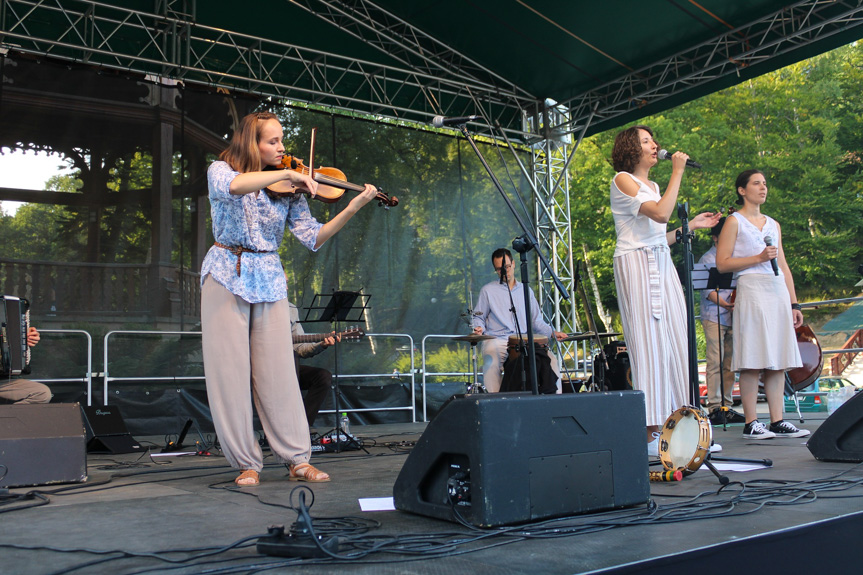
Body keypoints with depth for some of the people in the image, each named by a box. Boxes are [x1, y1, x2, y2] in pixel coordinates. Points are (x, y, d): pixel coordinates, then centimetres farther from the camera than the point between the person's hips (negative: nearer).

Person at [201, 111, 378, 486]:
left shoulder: (289, 190, 6)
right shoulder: (221, 170, 0)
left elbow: (312, 238, -2)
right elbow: (233, 186, -25)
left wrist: (352, 209, -13)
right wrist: (285, 173, -26)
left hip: (269, 281, 2)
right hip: (227, 277, -2)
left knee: (279, 372, -2)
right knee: (230, 372, -2)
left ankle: (298, 460, 4)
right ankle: (246, 463, 7)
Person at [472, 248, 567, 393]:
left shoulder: (526, 290, 19)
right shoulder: (488, 291, 9)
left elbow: (536, 320, 21)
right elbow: (478, 317, 12)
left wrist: (553, 332, 4)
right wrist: (479, 328, -11)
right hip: (497, 341, -3)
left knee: (551, 358, -21)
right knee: (491, 361, -36)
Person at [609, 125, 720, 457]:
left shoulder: (653, 185, 23)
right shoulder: (622, 179, -2)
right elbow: (660, 213, -16)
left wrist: (691, 226, 18)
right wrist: (677, 172, -9)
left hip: (662, 266, 8)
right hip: (636, 264, -8)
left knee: (674, 342, 3)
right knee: (649, 344, -12)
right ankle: (650, 434, -9)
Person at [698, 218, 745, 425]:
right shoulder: (708, 259, -3)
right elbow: (707, 289, -12)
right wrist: (723, 304, -26)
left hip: (731, 318, 7)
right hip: (714, 317, -7)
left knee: (729, 363, 7)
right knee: (715, 361, -10)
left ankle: (726, 407, 12)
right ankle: (714, 408, -8)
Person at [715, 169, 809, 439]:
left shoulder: (773, 224, 21)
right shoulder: (735, 221, 4)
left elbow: (784, 266, 20)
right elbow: (722, 263, -5)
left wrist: (794, 303, 14)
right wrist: (758, 258, -12)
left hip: (778, 293, 6)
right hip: (751, 291, -6)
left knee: (778, 360, 3)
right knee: (753, 362, -8)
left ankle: (778, 421, 6)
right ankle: (751, 423, -4)